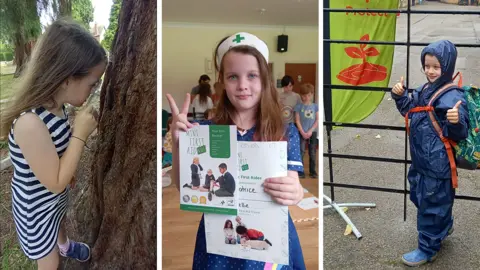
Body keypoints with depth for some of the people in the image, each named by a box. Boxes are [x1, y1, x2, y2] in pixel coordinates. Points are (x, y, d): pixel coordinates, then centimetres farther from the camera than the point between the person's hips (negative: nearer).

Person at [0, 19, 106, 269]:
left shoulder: (55, 106, -13)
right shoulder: (30, 123, -40)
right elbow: (55, 182, -32)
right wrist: (80, 134, -32)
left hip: (55, 199, 8)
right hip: (37, 208, -8)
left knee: (58, 225, 39)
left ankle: (66, 247, 69)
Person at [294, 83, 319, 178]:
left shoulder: (315, 106, 4)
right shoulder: (299, 106, -1)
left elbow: (317, 120, 1)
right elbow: (297, 120, -3)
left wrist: (310, 131, -9)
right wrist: (303, 132, -11)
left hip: (312, 132, 2)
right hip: (301, 132, -2)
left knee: (313, 152, 7)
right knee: (301, 152, -4)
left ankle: (313, 171, 17)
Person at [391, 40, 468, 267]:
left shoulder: (453, 97, -20)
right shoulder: (423, 90, 4)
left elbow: (460, 134, -19)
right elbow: (410, 111, 21)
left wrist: (456, 121, -40)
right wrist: (400, 96, 5)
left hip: (438, 165, -9)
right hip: (421, 160, 9)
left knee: (431, 203, 5)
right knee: (420, 197, 25)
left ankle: (427, 249, 22)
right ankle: (444, 227, 49)